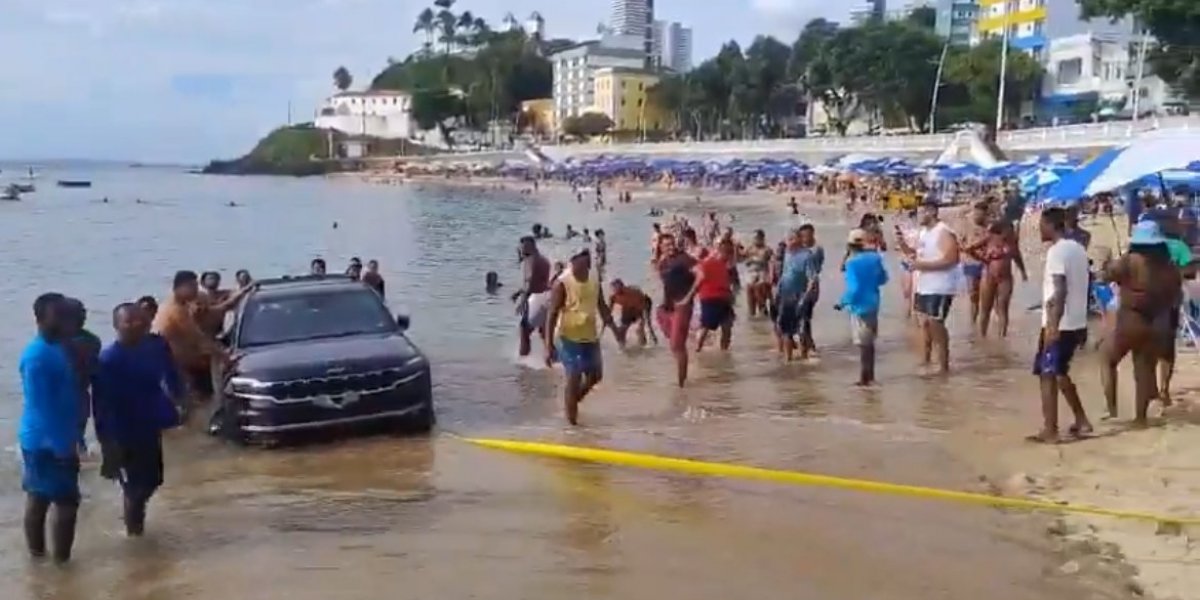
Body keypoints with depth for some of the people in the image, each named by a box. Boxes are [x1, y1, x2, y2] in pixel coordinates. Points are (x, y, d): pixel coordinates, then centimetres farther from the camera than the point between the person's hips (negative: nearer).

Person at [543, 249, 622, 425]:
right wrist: (549, 346, -19)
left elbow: (603, 308, 17)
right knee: (574, 379, -7)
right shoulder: (562, 284, -15)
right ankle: (572, 420, 6)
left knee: (595, 376, 14)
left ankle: (571, 403, 37)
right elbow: (552, 315, -16)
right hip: (569, 338, -7)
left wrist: (615, 330, 15)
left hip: (591, 338, 7)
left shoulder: (594, 282, 4)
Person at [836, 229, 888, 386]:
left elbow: (853, 288, -23)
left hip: (860, 307, -7)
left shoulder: (852, 263, -18)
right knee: (869, 342, 17)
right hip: (872, 304, 7)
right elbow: (883, 279, 13)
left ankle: (865, 378, 4)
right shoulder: (875, 258, 2)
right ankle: (870, 376, 25)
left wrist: (843, 302, -10)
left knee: (863, 344, -1)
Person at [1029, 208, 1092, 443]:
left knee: (1047, 375, -2)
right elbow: (1083, 287, 18)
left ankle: (1050, 431, -1)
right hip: (1077, 323, 9)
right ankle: (1081, 421, 24)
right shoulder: (1079, 249, 13)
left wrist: (1053, 327, -25)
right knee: (1059, 372, 21)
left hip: (1059, 325, -9)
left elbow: (1059, 291, -23)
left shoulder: (1056, 251, -15)